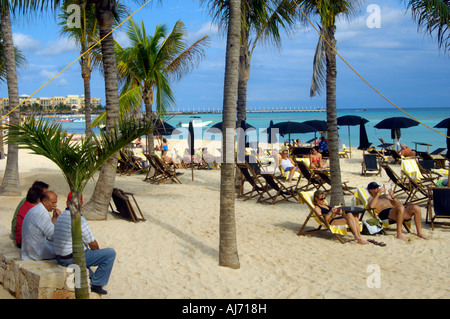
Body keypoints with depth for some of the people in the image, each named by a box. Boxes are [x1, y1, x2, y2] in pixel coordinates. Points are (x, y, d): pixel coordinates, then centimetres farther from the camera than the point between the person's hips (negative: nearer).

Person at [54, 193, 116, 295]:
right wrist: (98, 252, 8)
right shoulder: (79, 220, -20)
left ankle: (91, 277, 39)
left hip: (60, 259, 9)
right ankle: (96, 284, 1)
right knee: (110, 253, -6)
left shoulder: (60, 217, 7)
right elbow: (93, 244, -15)